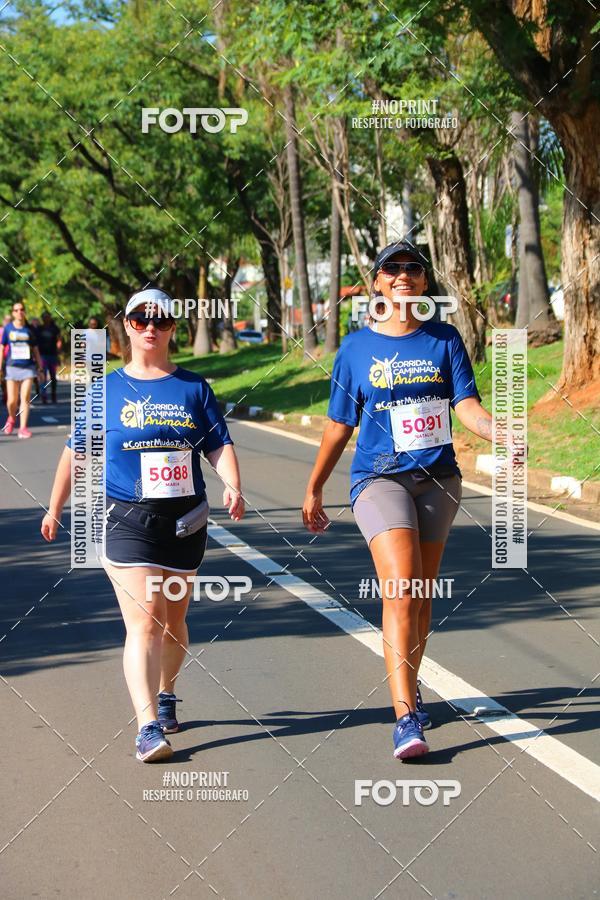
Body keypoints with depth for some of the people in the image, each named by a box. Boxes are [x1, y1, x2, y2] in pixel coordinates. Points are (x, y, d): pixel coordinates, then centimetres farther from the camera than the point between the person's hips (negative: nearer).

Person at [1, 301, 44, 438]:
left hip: (28, 367, 0)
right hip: (12, 367, 0)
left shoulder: (29, 329, 3)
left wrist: (40, 367, 8)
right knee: (12, 400, 1)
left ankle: (23, 428, -1)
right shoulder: (8, 328, 2)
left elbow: (35, 349, 9)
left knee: (25, 398, -6)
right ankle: (12, 419, 33)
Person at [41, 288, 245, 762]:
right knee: (144, 620, -14)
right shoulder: (106, 390, 4)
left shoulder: (194, 387, 6)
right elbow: (77, 452, 12)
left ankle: (165, 693, 40)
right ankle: (148, 726, -17)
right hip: (127, 520, -2)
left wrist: (232, 486, -15)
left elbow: (220, 445, 3)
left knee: (173, 619, 15)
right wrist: (55, 508, 15)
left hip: (186, 519, 2)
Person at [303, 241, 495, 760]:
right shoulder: (357, 348, 3)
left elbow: (466, 405, -3)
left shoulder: (444, 341, 5)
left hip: (438, 478, 3)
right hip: (380, 477, -3)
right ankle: (406, 718, -22)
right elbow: (339, 426, 10)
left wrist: (500, 431, -24)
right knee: (401, 588, -18)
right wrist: (314, 488, 13)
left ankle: (409, 687, 32)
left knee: (421, 593, 10)